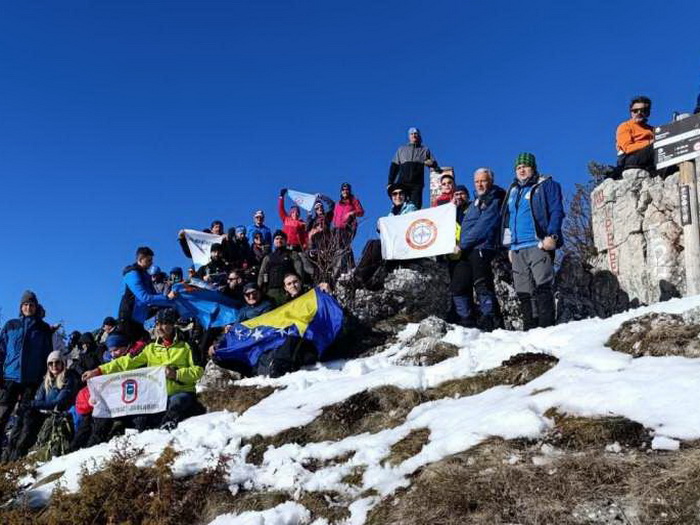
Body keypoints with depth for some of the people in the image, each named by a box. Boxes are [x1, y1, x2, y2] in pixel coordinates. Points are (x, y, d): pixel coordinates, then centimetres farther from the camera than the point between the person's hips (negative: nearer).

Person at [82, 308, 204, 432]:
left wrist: (176, 374, -17)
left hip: (182, 393, -4)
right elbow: (128, 362, 13)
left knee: (176, 401, -37)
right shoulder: (151, 348, 19)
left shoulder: (184, 347, 7)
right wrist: (99, 371, 4)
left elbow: (198, 370, -2)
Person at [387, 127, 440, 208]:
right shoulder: (401, 149, 21)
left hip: (417, 184, 0)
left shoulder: (425, 150, 20)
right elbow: (394, 166, 17)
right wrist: (390, 182, 6)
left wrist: (432, 164, -10)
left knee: (415, 207, -12)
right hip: (402, 183, 1)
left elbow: (433, 163, 16)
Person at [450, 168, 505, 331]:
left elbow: (481, 228, -13)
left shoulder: (494, 201, -2)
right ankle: (466, 321, 9)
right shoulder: (474, 203, 26)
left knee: (482, 285, -14)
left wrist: (462, 245, -13)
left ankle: (488, 319, -12)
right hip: (465, 252, 9)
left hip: (481, 249, -9)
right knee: (458, 286, 4)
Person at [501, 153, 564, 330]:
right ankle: (529, 329, 4)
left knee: (543, 287, -14)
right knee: (523, 292, 1)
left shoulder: (546, 185, 8)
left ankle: (547, 326, -15)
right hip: (518, 248, 6)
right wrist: (510, 247, 19)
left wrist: (552, 236, -16)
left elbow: (556, 212, -2)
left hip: (539, 245, -6)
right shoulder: (512, 192, 25)